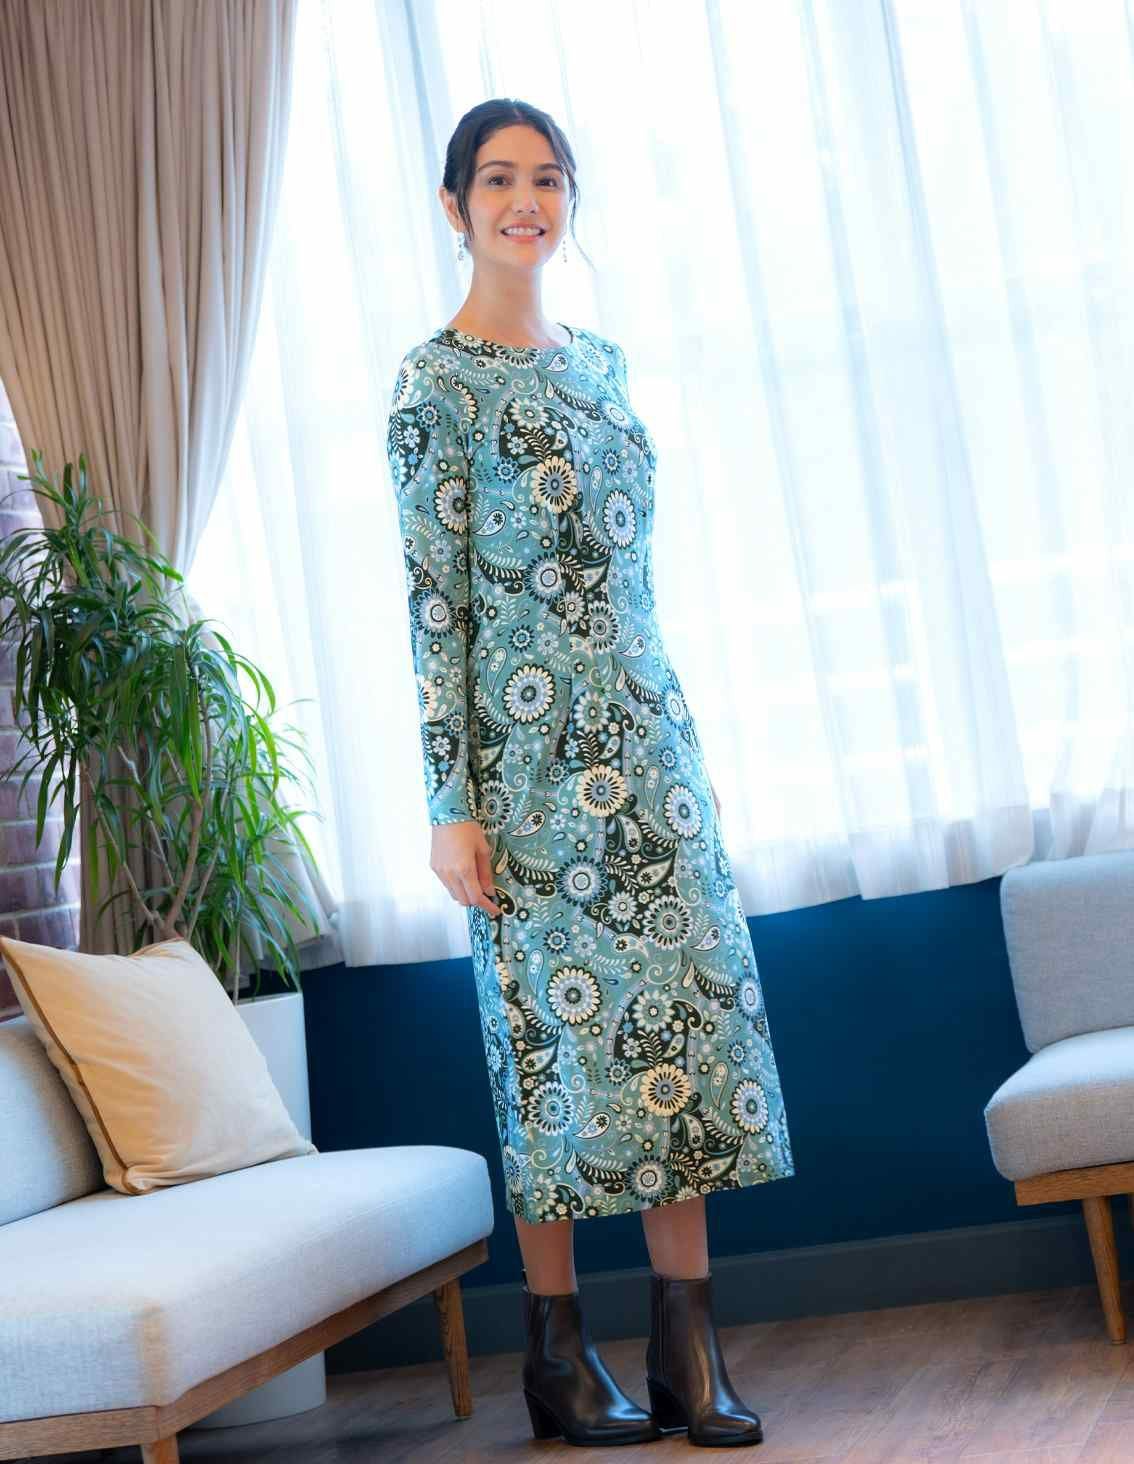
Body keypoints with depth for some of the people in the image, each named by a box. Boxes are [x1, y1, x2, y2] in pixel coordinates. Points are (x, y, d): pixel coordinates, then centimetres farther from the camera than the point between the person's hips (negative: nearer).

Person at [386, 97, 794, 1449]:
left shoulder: (601, 361, 15)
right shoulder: (436, 384, -5)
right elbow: (434, 602, -9)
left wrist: (666, 732, 17)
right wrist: (450, 804, -13)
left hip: (646, 727, 6)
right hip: (528, 746, -6)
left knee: (684, 1010, 2)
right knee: (556, 1029, -2)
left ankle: (690, 1352, 9)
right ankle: (559, 1352, 10)